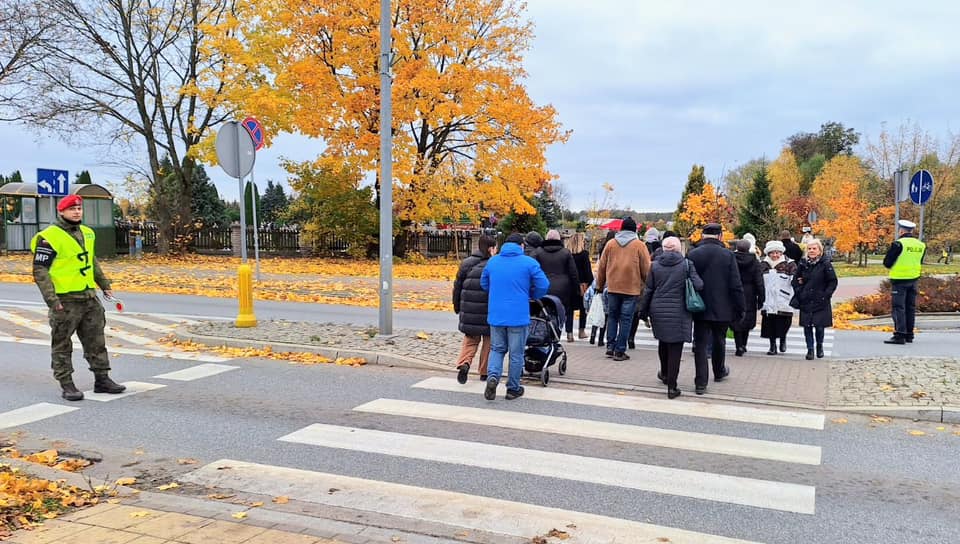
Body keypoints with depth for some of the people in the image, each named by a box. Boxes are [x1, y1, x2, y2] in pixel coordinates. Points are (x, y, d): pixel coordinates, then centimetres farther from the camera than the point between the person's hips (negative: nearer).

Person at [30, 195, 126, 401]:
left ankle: (102, 379, 21)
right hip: (65, 301, -7)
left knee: (96, 341, 12)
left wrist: (104, 284, 22)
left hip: (90, 298, 7)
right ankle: (66, 385, 12)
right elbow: (40, 271, -13)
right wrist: (51, 299, -19)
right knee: (62, 345, 4)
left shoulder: (87, 233, 12)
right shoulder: (50, 237, -11)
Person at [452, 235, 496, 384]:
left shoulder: (466, 264, 5)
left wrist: (457, 307, 19)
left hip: (469, 310, 3)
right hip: (489, 311, -3)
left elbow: (457, 287, 10)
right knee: (488, 341, 11)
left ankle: (464, 363, -9)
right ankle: (485, 372, 17)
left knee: (470, 339, 15)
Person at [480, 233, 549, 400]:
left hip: (496, 315, 3)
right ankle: (513, 388, 17)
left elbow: (483, 284, 15)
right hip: (519, 316, -3)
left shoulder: (492, 261, 7)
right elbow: (543, 286, -7)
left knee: (497, 349, 16)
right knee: (516, 353, 9)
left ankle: (492, 376, -7)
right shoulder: (529, 263, -5)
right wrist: (531, 295, 12)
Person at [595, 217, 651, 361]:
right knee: (625, 319, 2)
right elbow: (646, 269, -2)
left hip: (613, 287, 2)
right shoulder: (640, 245, -2)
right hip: (631, 288, -2)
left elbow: (601, 266, 8)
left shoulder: (610, 244, 5)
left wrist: (600, 285, 18)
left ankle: (610, 346, 11)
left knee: (612, 317, 16)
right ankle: (620, 351, 2)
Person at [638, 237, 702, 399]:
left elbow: (648, 290, 2)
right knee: (675, 348, 0)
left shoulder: (655, 265, 0)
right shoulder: (687, 264, -5)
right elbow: (699, 285, -13)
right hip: (679, 312, -3)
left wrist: (643, 311, 11)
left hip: (658, 311, 3)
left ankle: (665, 374, 41)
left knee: (663, 342, 24)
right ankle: (671, 387, 2)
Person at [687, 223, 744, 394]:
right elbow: (736, 286, -7)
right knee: (719, 341, 20)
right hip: (722, 309, 1)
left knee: (700, 344, 4)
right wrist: (739, 309, 2)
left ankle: (701, 383, 0)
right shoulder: (728, 255, -8)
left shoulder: (692, 255, -6)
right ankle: (719, 372, 40)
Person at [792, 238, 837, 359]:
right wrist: (799, 293, 4)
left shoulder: (825, 264, -5)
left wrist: (826, 294, -9)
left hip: (821, 302, -3)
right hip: (805, 302, 3)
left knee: (819, 326, 0)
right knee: (807, 326, 1)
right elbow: (796, 280, 16)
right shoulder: (803, 264, 5)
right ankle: (810, 349, 13)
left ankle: (819, 346, 26)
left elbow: (833, 281, -2)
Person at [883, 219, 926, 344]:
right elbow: (919, 263, 16)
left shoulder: (898, 244, -14)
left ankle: (899, 335, -9)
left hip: (899, 280, -6)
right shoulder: (921, 245, 6)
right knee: (910, 308, 13)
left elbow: (887, 263, -11)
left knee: (898, 307, -5)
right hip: (913, 279, 7)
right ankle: (909, 334, 20)